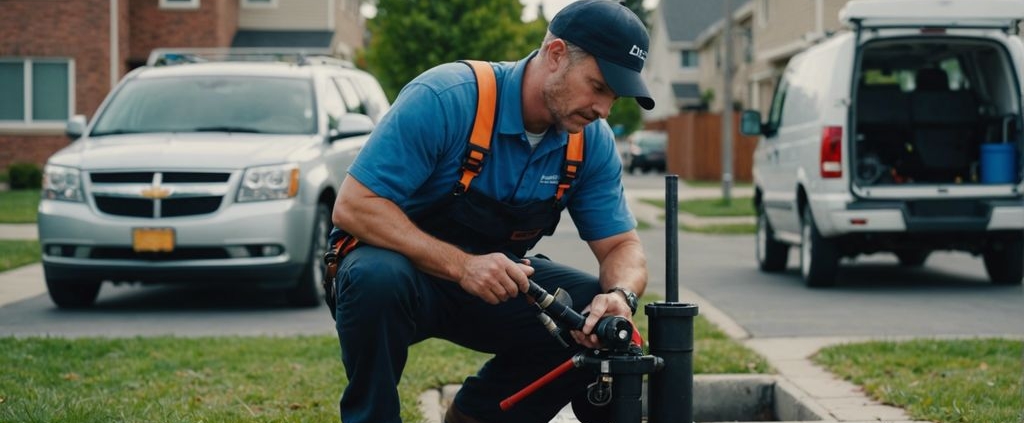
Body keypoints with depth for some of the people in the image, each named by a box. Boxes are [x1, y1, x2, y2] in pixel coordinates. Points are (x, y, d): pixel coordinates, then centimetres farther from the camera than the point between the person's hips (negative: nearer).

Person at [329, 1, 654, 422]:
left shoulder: (592, 140, -7)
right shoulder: (445, 98, -25)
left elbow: (622, 246, -1)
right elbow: (352, 207, -27)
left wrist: (620, 295, -27)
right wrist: (460, 265, -38)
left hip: (496, 277, 6)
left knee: (600, 317, -15)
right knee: (378, 280, -38)